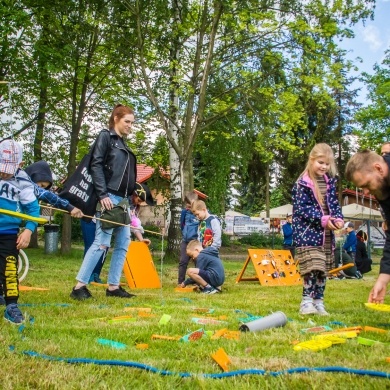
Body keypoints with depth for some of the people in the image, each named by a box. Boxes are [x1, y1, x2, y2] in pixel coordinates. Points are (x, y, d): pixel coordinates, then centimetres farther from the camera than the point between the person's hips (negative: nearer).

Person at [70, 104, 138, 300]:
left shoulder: (123, 144, 21)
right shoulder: (105, 136, -1)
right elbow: (96, 165, -11)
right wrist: (102, 194, -18)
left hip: (123, 199, 9)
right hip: (109, 197, -9)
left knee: (123, 244, 7)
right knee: (102, 242, -11)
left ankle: (113, 286, 13)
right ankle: (79, 286, -4)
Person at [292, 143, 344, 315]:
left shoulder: (330, 181, 9)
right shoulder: (302, 183, -10)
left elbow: (334, 203, 11)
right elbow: (301, 208, -14)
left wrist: (338, 219, -9)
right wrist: (322, 219, -20)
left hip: (326, 233, 7)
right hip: (307, 232, -6)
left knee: (323, 269, 10)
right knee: (312, 266, -13)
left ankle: (319, 301, 20)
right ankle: (306, 301, -3)